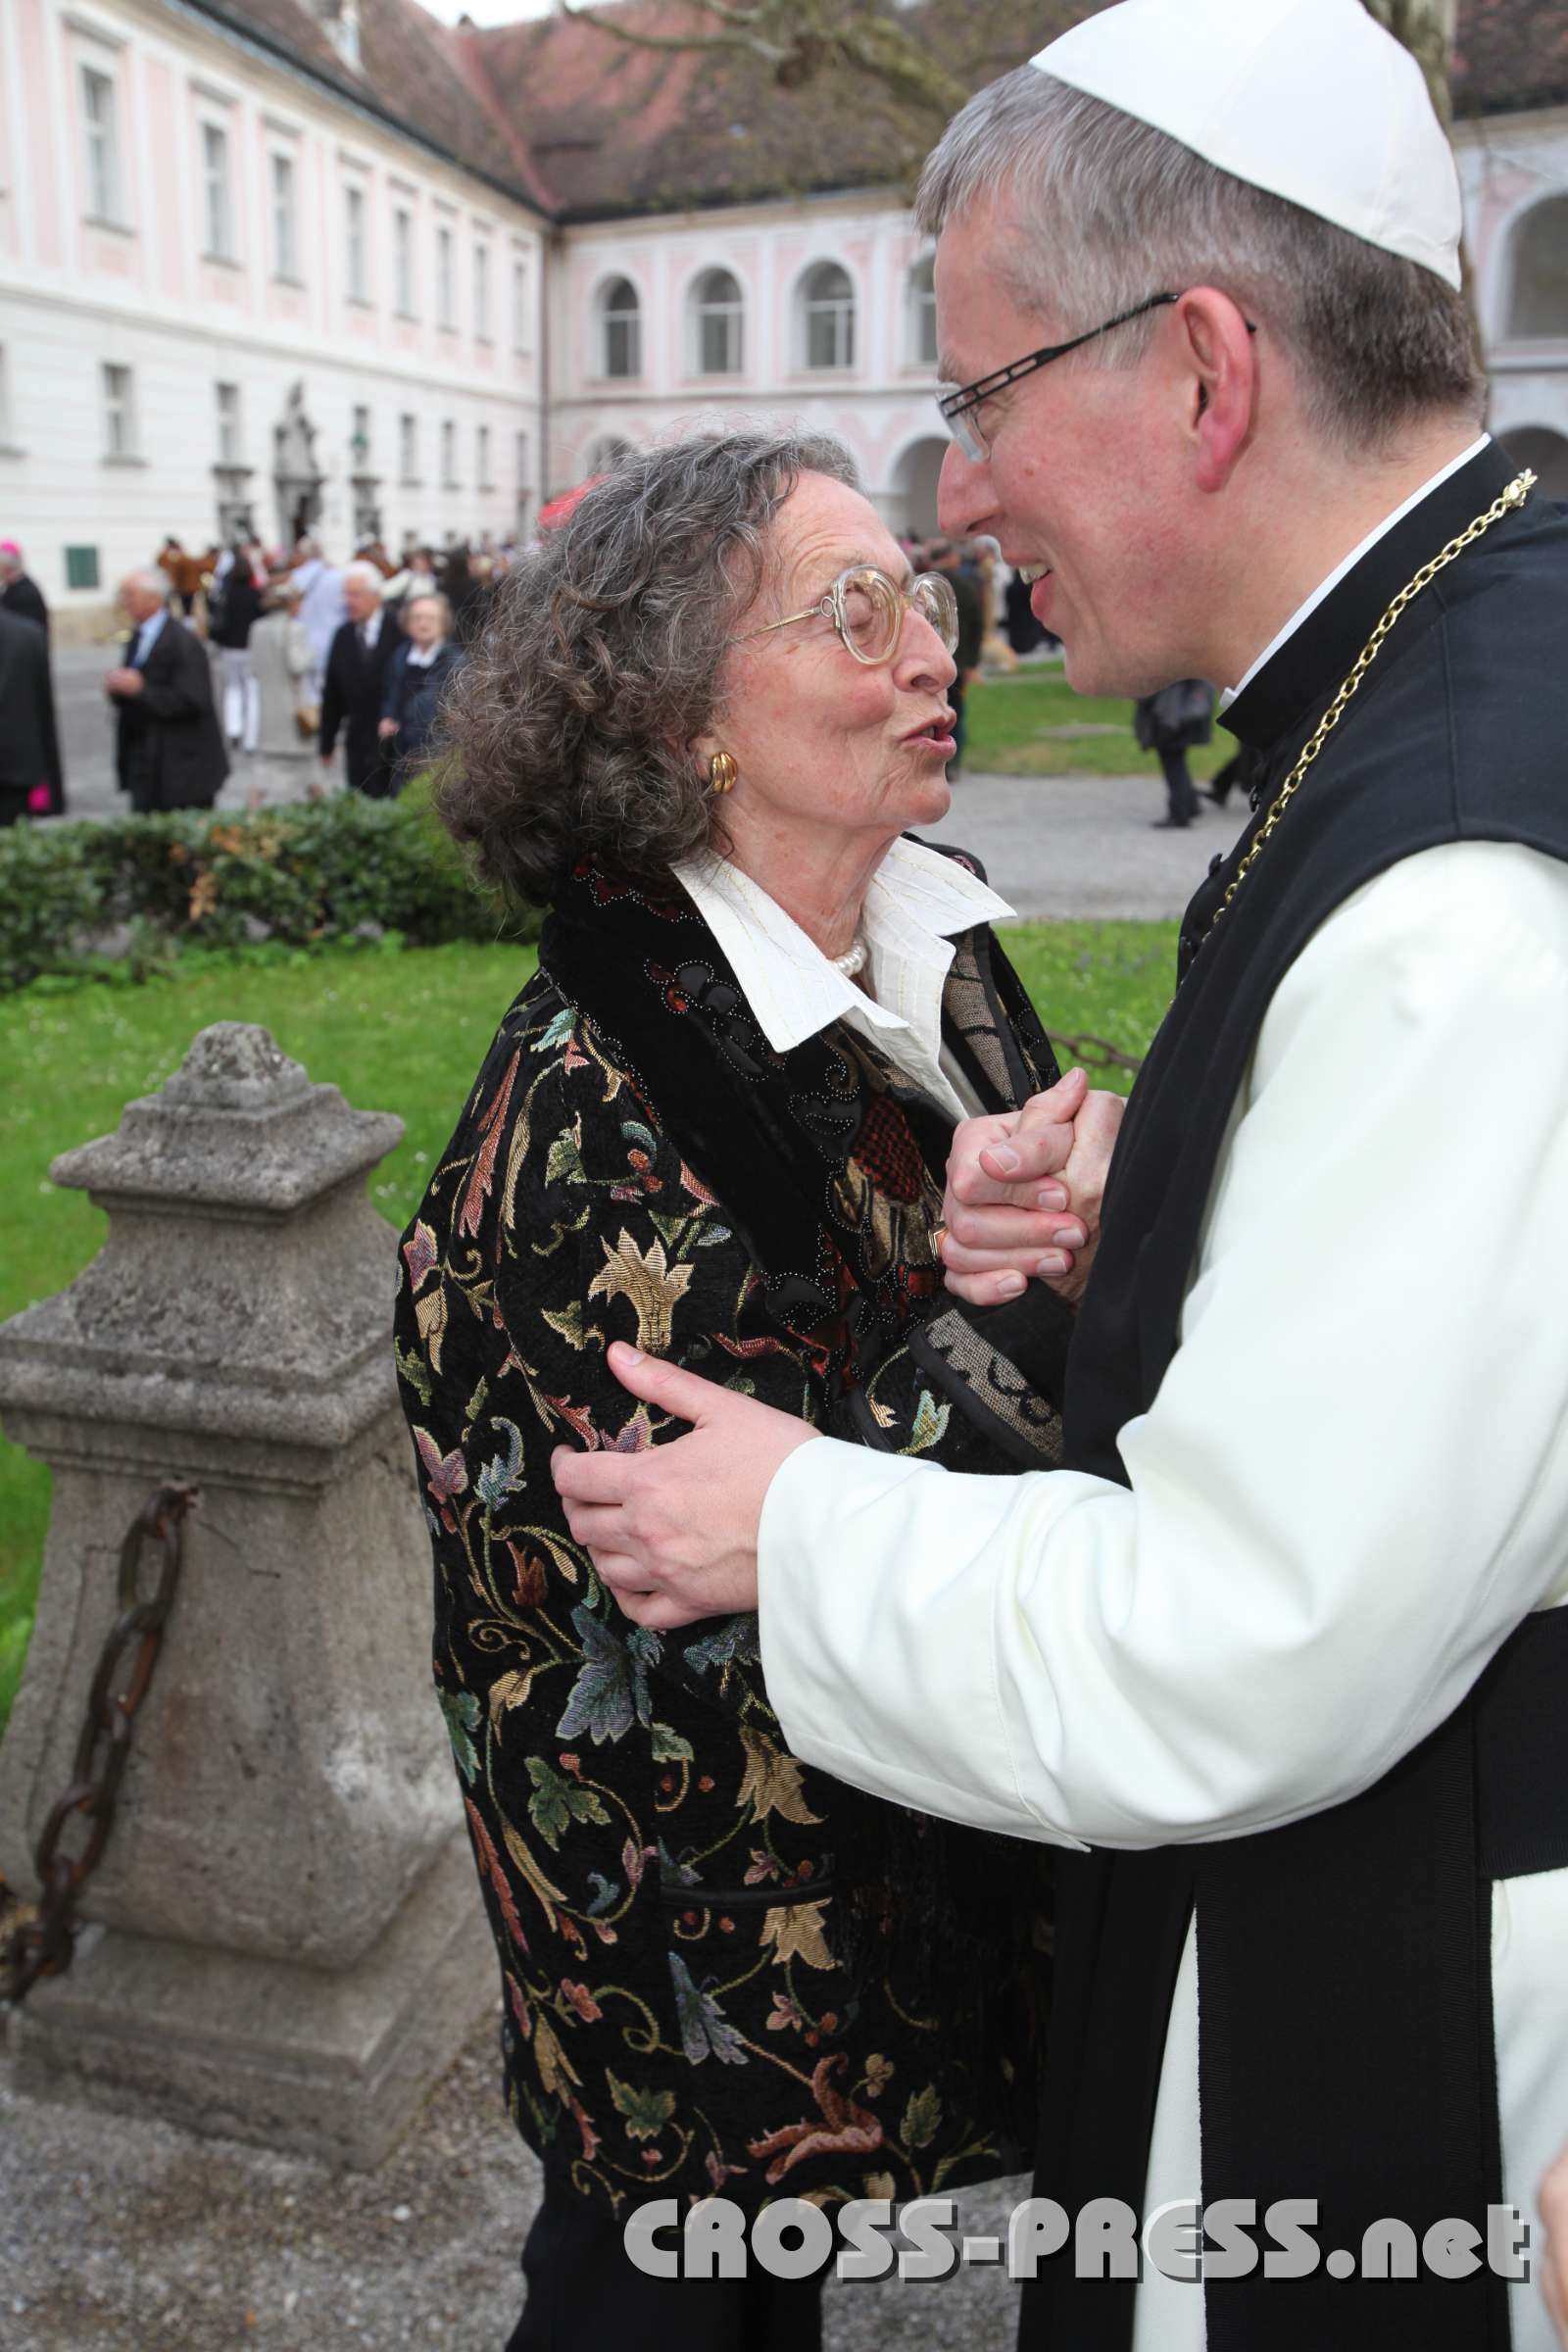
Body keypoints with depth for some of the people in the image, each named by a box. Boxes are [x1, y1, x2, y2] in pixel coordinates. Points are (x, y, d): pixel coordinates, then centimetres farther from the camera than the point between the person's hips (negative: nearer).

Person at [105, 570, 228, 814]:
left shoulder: (183, 643, -14)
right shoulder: (137, 638, 12)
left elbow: (191, 702, -22)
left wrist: (140, 689, -23)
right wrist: (117, 688, -5)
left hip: (182, 765, -8)